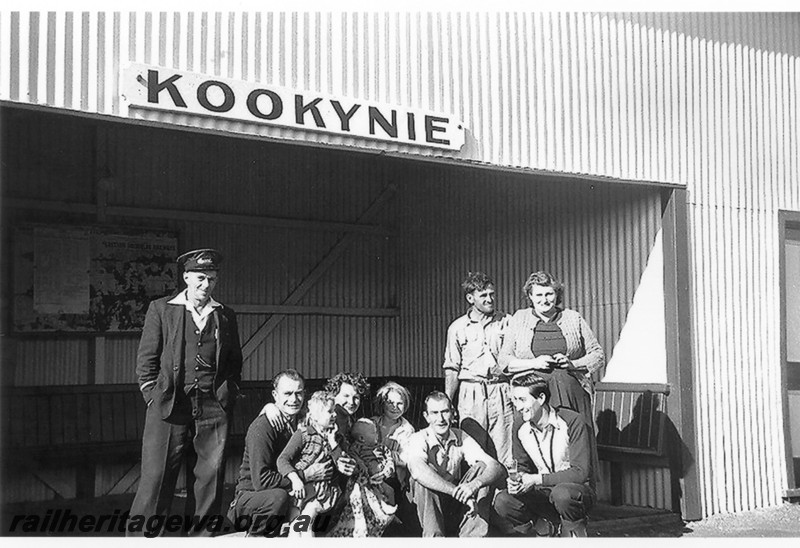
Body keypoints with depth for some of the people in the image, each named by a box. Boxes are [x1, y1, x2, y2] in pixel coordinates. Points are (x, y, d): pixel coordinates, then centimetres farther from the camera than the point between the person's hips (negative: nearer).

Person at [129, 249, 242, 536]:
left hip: (214, 408, 3)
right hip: (169, 406, -2)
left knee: (209, 481, 4)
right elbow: (146, 359, 6)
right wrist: (154, 396, -2)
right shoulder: (161, 309, 7)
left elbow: (235, 362, 20)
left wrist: (228, 395, 9)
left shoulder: (225, 316, 14)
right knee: (155, 479, -3)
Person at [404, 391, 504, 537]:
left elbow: (496, 467, -15)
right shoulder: (419, 440, -15)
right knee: (423, 479, -30)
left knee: (481, 467, -14)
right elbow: (418, 471, -38)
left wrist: (475, 484, -38)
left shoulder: (461, 438, -4)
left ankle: (473, 534, -20)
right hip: (428, 511, -4)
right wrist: (458, 492, -47)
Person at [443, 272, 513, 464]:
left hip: (501, 392, 0)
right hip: (471, 394, 0)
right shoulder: (457, 327, 7)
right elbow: (452, 368, 9)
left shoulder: (506, 322, 7)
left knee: (503, 454, -2)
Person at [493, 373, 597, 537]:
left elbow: (581, 472, -21)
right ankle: (547, 527, 1)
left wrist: (537, 479, -24)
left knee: (561, 493, -39)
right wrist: (517, 480, -13)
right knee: (502, 501, -19)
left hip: (578, 490, -5)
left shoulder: (572, 422, -17)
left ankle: (575, 532, -10)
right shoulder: (522, 432, 2)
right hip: (543, 493, 5)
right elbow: (524, 468, 13)